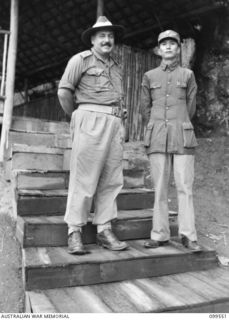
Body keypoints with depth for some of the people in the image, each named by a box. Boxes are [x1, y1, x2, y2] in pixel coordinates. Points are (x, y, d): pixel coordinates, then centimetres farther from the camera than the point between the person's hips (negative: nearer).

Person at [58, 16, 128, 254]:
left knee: (111, 180, 2)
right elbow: (64, 91, 1)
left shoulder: (116, 68, 24)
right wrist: (76, 116, 9)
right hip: (91, 120, -6)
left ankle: (104, 231, 8)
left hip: (115, 124, 6)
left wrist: (119, 121, 16)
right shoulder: (81, 59, 6)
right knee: (84, 178, -8)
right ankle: (74, 232, 0)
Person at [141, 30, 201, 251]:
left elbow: (190, 107, 14)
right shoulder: (149, 76, 12)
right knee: (159, 187, 1)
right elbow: (145, 109, 14)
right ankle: (160, 234, 8)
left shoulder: (188, 75, 11)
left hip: (182, 137, 0)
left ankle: (188, 235, 5)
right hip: (157, 138, 1)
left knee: (185, 187, -3)